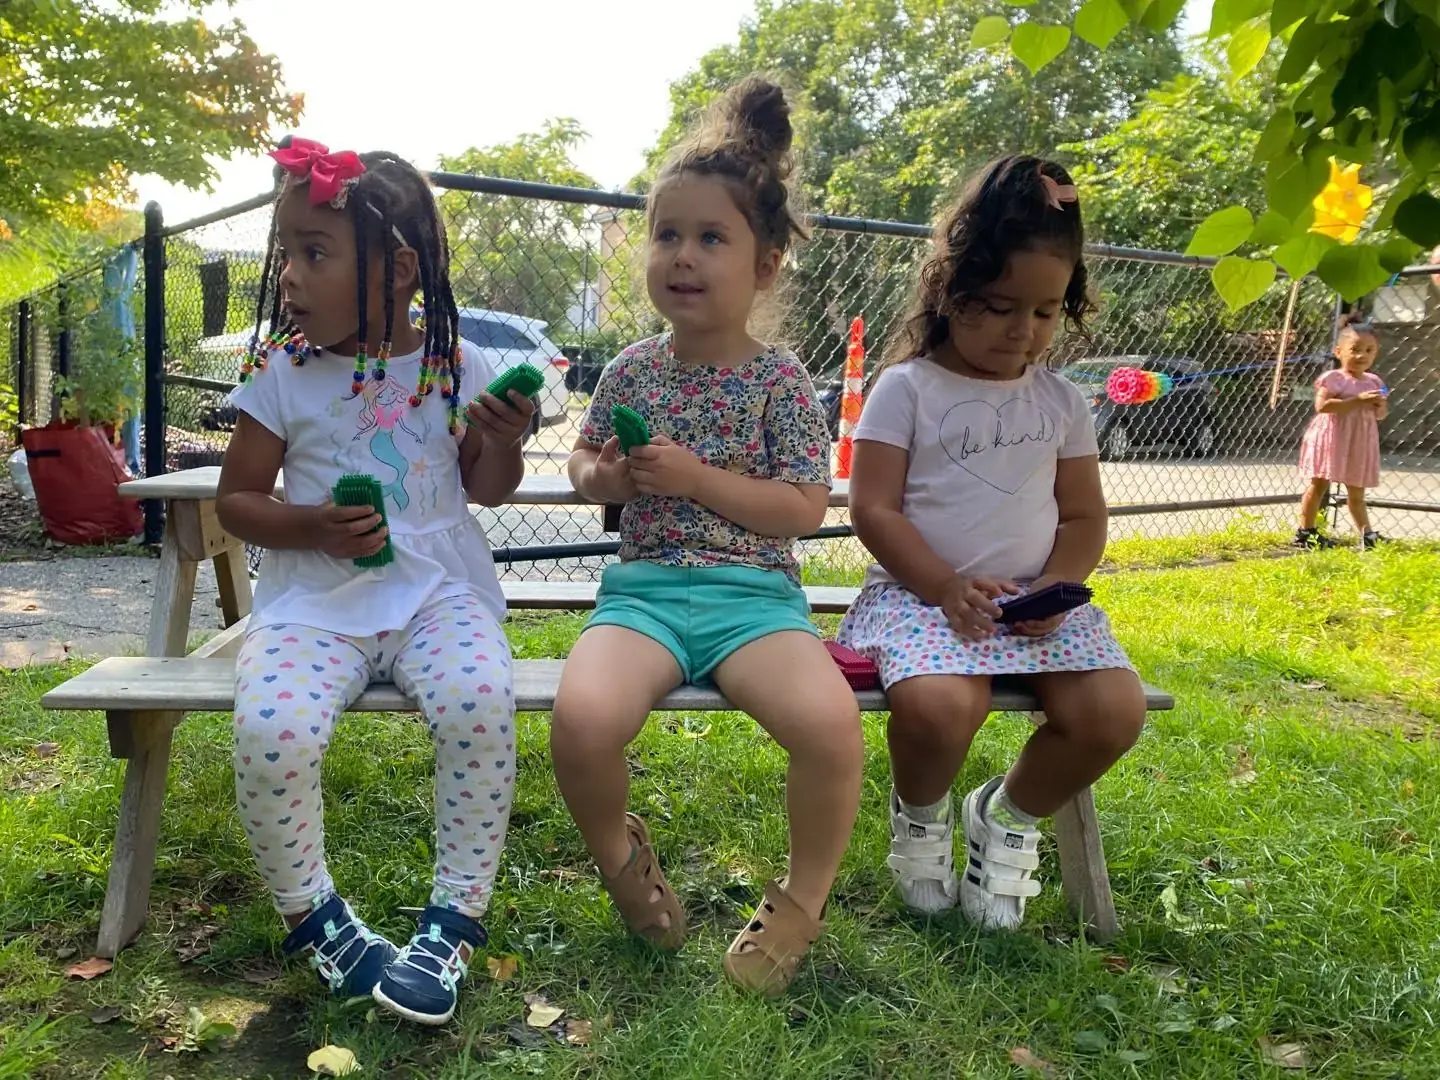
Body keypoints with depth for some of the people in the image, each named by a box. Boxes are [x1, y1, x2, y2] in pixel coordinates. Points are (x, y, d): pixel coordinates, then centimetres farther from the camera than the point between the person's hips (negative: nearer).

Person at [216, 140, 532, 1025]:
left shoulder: (455, 365, 1)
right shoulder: (281, 371, 0)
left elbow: (487, 489, 12)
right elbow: (236, 498, 6)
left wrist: (504, 443, -11)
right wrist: (309, 529, -13)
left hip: (438, 589, 0)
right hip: (314, 599, 1)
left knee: (480, 703, -30)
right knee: (271, 731, -27)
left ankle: (456, 919, -9)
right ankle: (313, 913, 2)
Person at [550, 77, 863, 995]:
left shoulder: (781, 380, -1)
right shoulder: (632, 371, 8)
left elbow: (806, 509, -5)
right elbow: (583, 464, 21)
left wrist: (699, 478, -15)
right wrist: (604, 476, -3)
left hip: (755, 593, -2)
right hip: (643, 586, 2)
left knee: (832, 723, -31)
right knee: (581, 721, -30)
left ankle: (804, 897, 1)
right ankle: (619, 851, 7)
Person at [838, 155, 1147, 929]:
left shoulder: (1060, 401, 12)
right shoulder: (907, 387, 0)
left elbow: (1084, 517, 12)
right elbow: (872, 509, -6)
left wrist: (1055, 588, -8)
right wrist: (945, 587, -18)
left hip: (1036, 600, 4)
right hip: (924, 593, -4)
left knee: (1113, 712, -21)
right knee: (939, 706, -34)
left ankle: (1009, 816, 10)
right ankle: (920, 815, 4)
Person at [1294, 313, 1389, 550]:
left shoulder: (1373, 381, 10)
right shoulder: (1333, 378, -10)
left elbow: (1380, 415, 18)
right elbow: (1322, 405, -25)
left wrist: (1380, 405, -6)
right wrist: (1358, 400, -25)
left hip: (1359, 444, 6)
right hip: (1331, 440, -6)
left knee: (1356, 493, 12)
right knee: (1318, 485, 1)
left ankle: (1367, 534, 16)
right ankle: (1305, 532, 8)